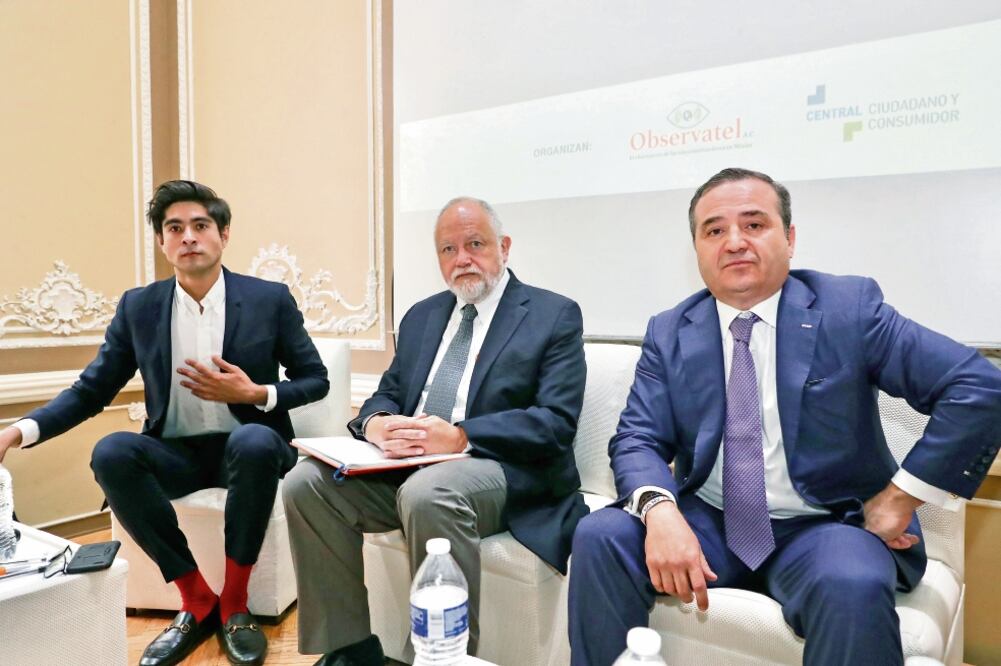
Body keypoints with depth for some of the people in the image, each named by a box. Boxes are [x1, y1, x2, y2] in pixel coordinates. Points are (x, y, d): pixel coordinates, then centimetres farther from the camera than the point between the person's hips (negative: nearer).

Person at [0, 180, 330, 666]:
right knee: (111, 453, -28)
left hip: (246, 447, -2)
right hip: (176, 453, 3)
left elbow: (317, 381, 1)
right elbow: (91, 390, 4)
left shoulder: (270, 299, -4)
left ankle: (234, 603, -15)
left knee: (256, 441, -37)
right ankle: (195, 601, -12)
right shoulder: (138, 307, 3)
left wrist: (255, 394, -17)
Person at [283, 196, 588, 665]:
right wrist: (376, 422, -10)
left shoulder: (554, 315, -1)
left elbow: (556, 421, -12)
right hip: (406, 465, 6)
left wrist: (460, 437, -24)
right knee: (305, 482, -14)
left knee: (426, 491, -36)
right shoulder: (421, 315, 18)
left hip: (503, 470, -6)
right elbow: (387, 393, 16)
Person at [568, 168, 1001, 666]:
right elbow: (638, 440, -4)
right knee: (600, 538, -20)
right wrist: (659, 510, -25)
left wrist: (900, 498, -12)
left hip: (821, 527, -2)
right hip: (707, 522, 3)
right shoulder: (669, 334, 2)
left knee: (853, 586, -35)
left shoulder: (850, 308, -5)